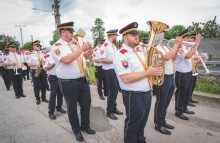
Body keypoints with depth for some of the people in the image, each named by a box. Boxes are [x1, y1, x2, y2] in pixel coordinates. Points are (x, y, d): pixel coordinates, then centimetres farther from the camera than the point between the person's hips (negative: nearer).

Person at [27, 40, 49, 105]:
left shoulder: (42, 53, 9)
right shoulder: (31, 54, -1)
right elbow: (29, 64, -4)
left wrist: (44, 62, -10)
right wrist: (35, 64, -19)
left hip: (43, 70, 3)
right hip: (35, 71, -3)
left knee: (44, 85, 8)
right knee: (36, 85, 2)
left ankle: (44, 97, 23)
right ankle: (37, 99, 15)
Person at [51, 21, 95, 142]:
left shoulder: (73, 45, 12)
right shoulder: (56, 46, -10)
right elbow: (66, 60, -28)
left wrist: (87, 54, -1)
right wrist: (82, 48, -23)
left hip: (82, 80, 7)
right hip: (68, 83, -7)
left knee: (86, 104, 17)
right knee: (72, 108, 12)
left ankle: (85, 126, 40)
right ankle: (77, 130, 33)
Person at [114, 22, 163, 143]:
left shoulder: (140, 52, 11)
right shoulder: (121, 55, -18)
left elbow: (146, 67, 20)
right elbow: (126, 78, -27)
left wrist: (155, 70, -2)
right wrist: (148, 72, -21)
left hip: (147, 93, 9)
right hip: (133, 96, -8)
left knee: (142, 123, 26)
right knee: (132, 125, 12)